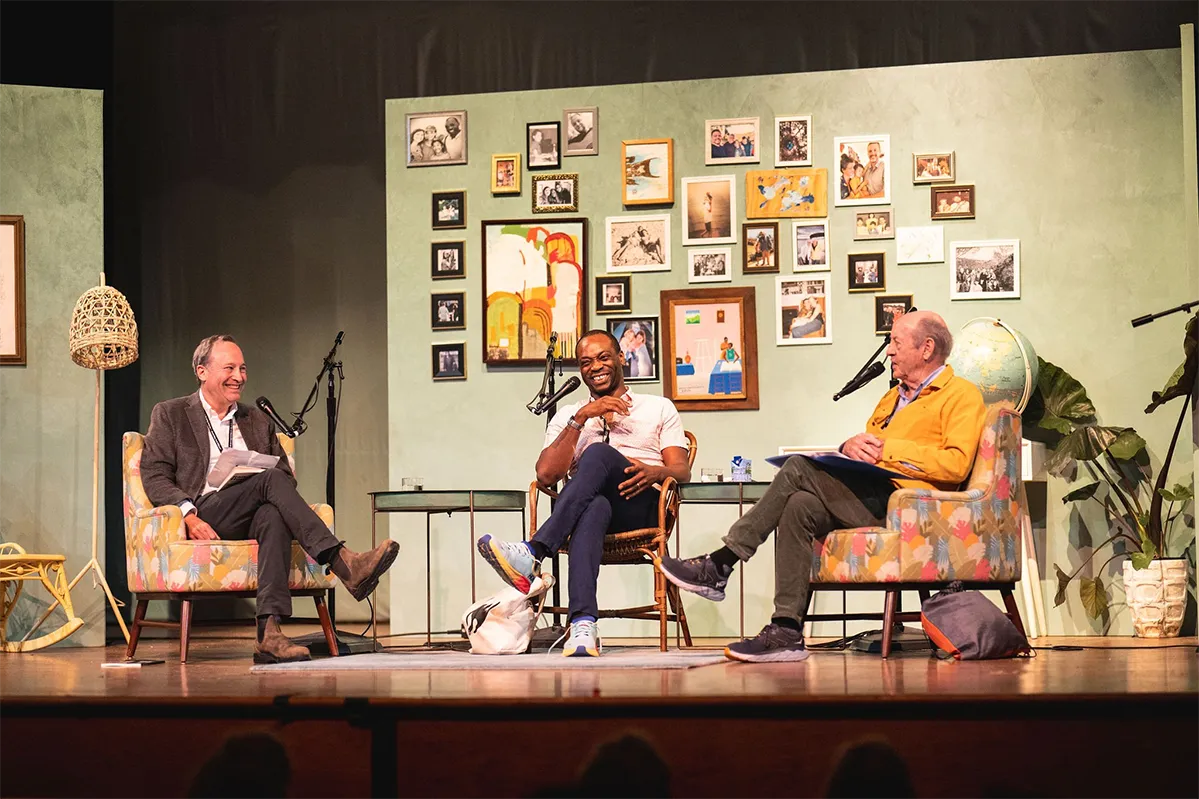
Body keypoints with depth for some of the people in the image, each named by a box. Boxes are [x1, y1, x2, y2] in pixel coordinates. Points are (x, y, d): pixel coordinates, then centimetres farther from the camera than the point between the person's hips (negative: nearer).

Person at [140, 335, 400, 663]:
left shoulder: (257, 421, 26)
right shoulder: (170, 415, 14)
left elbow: (286, 475, 22)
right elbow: (154, 476, 2)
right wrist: (188, 515, -16)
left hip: (252, 518, 3)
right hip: (204, 518, -3)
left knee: (273, 517, -36)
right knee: (271, 479, -29)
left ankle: (269, 632, -48)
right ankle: (345, 566, -42)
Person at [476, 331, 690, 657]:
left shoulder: (658, 407, 25)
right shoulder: (567, 416, 27)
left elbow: (682, 470, 11)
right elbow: (546, 474, 8)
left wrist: (655, 472, -14)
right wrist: (581, 418, -1)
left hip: (642, 507, -1)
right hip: (589, 504, 1)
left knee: (598, 453, -34)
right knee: (594, 508, -41)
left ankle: (532, 555, -48)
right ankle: (583, 625, -60)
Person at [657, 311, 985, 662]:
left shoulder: (961, 394, 2)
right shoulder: (893, 397, 30)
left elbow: (956, 464, -14)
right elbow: (868, 450, 24)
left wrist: (891, 449, -13)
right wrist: (851, 445, -1)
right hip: (870, 498, 8)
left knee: (799, 469, -20)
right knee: (799, 507, -19)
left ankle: (720, 565, -16)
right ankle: (787, 632, -21)